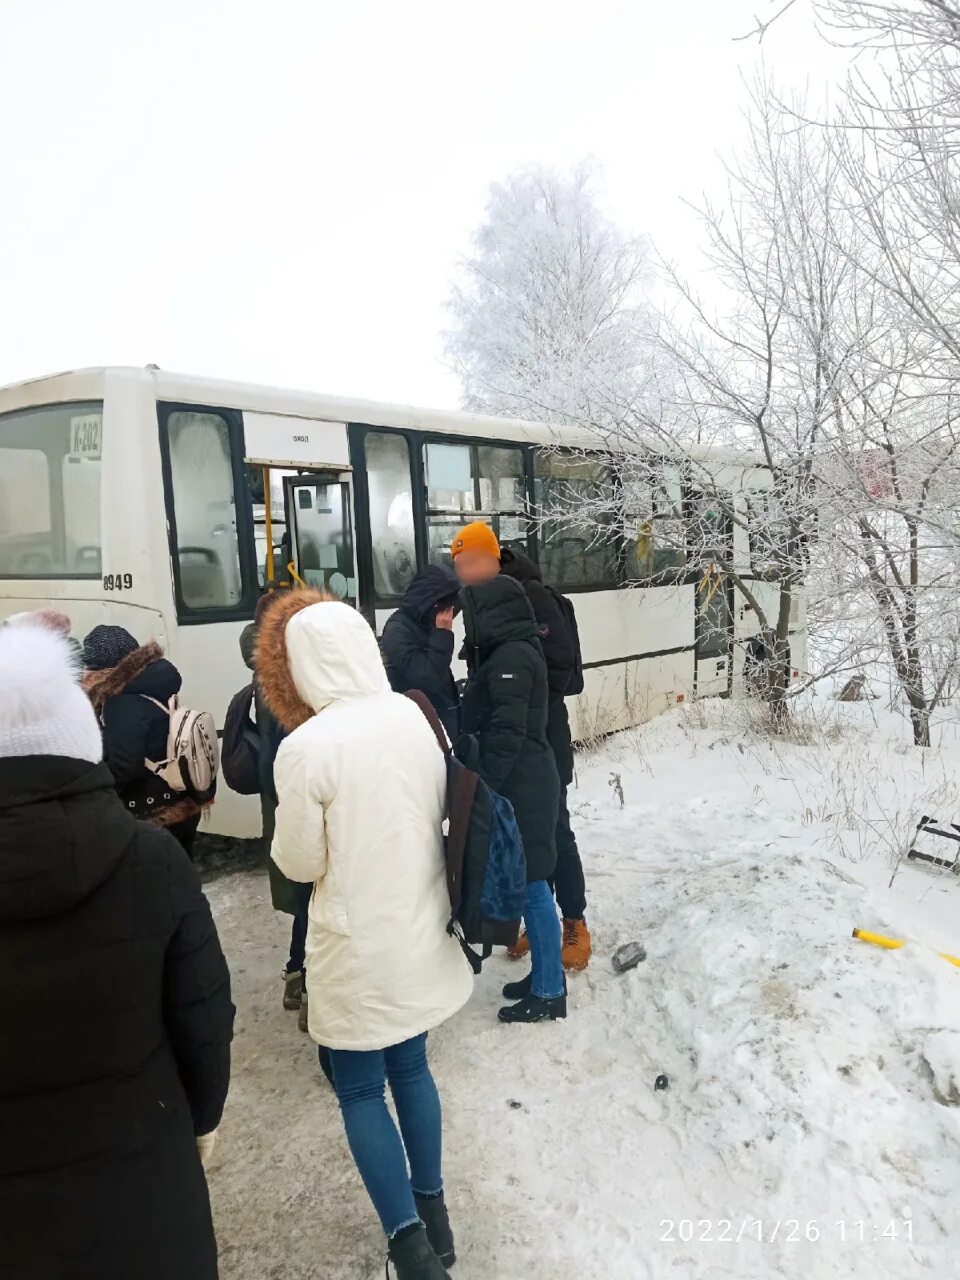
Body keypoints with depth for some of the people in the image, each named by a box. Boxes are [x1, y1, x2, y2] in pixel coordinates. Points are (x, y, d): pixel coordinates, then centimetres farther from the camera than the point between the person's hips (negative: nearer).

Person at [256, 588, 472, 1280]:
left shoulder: (306, 748, -23)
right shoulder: (414, 717, -6)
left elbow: (300, 862, -12)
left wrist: (289, 829, 6)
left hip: (359, 946, -5)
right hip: (419, 933, 6)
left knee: (360, 1089, 14)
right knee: (411, 1067, 23)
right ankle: (433, 1214, 38)